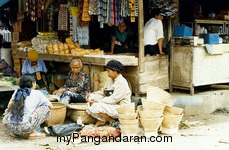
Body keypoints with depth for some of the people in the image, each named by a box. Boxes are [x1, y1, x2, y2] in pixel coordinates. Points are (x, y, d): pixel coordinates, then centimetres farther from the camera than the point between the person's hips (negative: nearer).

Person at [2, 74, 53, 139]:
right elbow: (51, 107, 18)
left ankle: (14, 132, 20)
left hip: (9, 126, 6)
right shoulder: (37, 93, 8)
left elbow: (9, 107, 20)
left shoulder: (17, 91, 16)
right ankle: (33, 133, 4)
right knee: (45, 108, 9)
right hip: (24, 127, -5)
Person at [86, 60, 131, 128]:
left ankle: (112, 121, -7)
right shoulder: (110, 80, 9)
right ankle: (101, 120, -2)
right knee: (91, 97, -1)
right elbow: (104, 92, 17)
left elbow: (114, 99, -24)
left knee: (96, 106, -27)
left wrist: (98, 101, -22)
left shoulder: (122, 82, -19)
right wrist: (92, 94, 1)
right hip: (111, 104, 9)